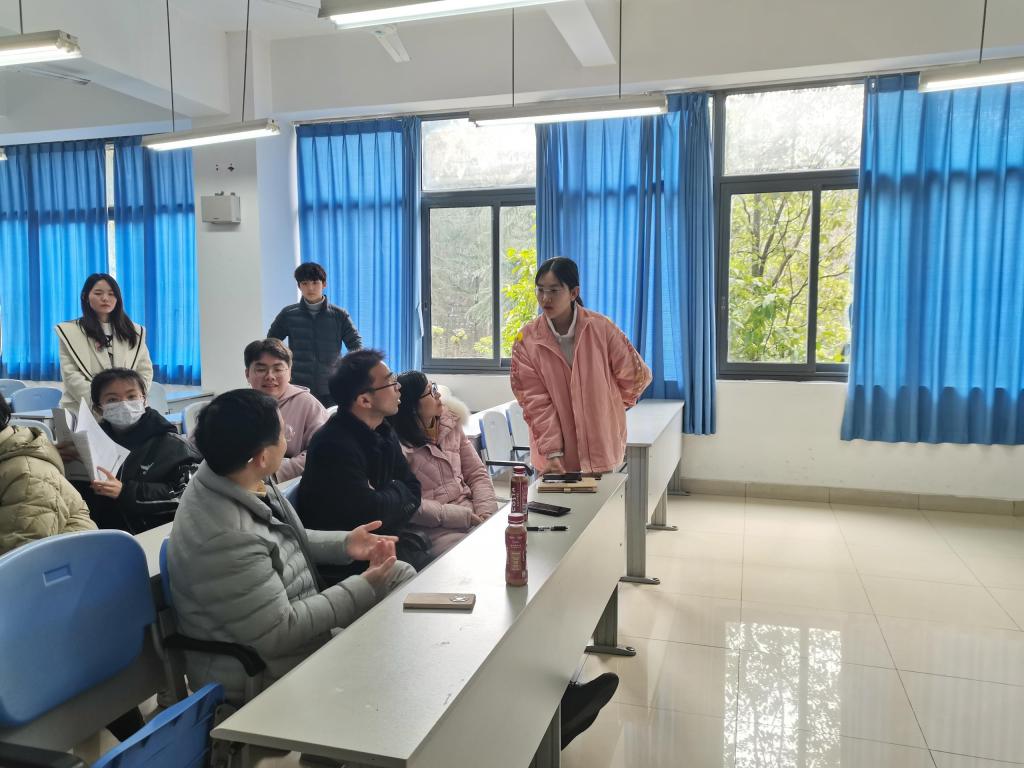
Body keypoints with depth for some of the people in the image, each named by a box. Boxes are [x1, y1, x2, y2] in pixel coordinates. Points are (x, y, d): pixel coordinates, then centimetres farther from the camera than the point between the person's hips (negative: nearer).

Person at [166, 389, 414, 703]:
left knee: (401, 575, 6)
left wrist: (344, 543, -2)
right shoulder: (223, 537, -34)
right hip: (259, 677, -8)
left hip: (298, 614, 9)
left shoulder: (244, 481, -7)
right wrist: (363, 588, -20)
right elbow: (276, 634, -27)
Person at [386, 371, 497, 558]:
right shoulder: (398, 445, -12)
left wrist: (487, 514, -6)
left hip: (473, 514, 7)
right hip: (436, 529, -6)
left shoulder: (449, 423, 9)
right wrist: (462, 517, -18)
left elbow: (477, 474, 10)